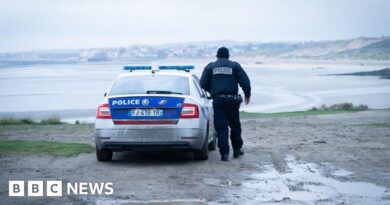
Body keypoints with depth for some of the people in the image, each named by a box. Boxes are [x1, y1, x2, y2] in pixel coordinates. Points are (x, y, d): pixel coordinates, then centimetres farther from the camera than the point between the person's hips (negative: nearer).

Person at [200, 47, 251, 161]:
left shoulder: (210, 67, 8)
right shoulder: (235, 66, 7)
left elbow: (203, 83, 3)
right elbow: (245, 82, 0)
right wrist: (247, 95, 13)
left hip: (218, 100, 0)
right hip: (232, 100, 0)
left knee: (221, 127, 0)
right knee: (235, 125, 15)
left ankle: (224, 153, -6)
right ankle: (237, 149, 21)